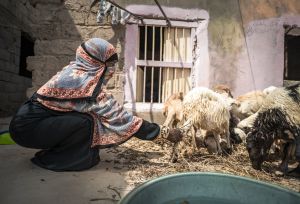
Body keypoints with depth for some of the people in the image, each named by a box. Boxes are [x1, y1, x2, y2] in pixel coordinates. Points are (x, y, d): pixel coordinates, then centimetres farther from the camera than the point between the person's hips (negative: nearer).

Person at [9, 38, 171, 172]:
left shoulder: (74, 69, -1)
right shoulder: (88, 84, -24)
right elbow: (117, 117, -21)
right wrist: (154, 131, -12)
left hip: (28, 118, 8)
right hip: (27, 127, -8)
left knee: (94, 114, 3)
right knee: (86, 122, -23)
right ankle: (50, 159, -2)